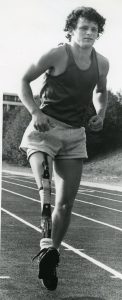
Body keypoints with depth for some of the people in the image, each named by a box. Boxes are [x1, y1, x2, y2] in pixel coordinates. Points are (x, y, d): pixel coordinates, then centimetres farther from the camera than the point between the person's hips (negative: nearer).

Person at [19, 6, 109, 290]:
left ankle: (50, 259, 15)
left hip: (75, 135, 5)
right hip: (46, 128, -5)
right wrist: (35, 112, -17)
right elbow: (24, 80, -2)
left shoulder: (102, 62, 5)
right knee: (44, 188, -28)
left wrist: (100, 114, 4)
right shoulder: (57, 54, -10)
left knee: (66, 202, 4)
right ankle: (47, 245, -28)